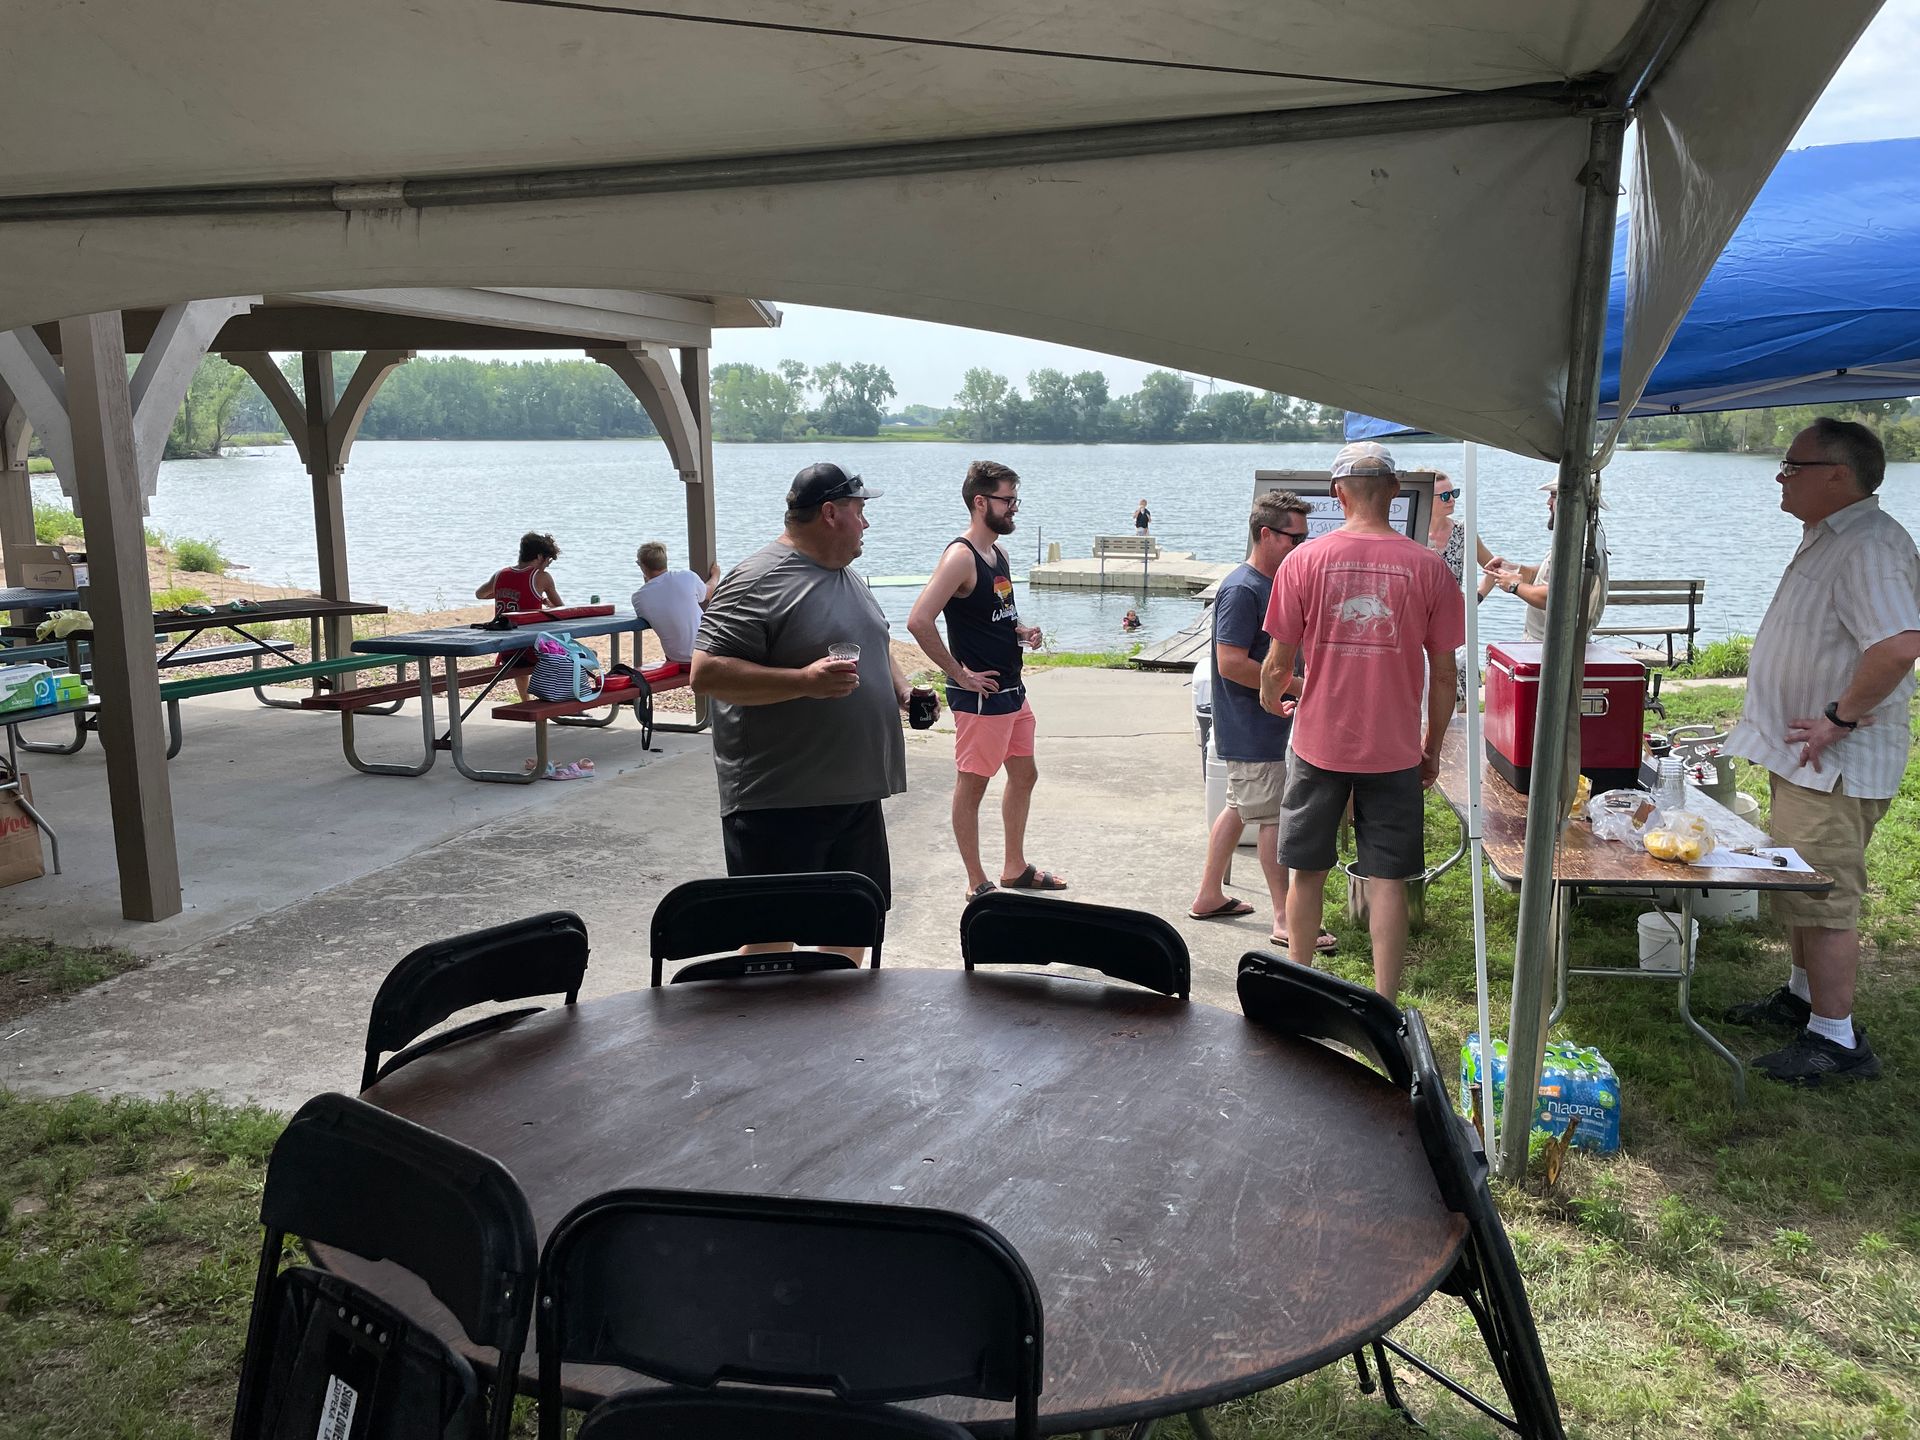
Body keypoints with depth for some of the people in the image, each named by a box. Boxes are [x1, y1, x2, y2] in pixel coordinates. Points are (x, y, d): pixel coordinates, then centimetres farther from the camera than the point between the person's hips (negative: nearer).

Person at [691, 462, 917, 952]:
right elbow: (706, 674, -20)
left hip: (856, 793, 9)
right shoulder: (756, 582, -14)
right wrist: (804, 681, -27)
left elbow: (874, 647, 30)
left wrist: (901, 691, 10)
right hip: (779, 802, -8)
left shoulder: (849, 577, 15)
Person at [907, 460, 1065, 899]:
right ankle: (977, 883, 14)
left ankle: (1015, 868, 32)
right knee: (971, 785, 3)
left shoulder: (998, 554, 10)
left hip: (1013, 691, 10)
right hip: (980, 696, -10)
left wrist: (1022, 631, 4)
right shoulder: (960, 558, -18)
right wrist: (959, 675, -22)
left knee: (1024, 774, 18)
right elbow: (919, 621, -28)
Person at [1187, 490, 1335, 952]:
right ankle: (1286, 920, 4)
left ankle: (1208, 897, 28)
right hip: (1251, 729, -10)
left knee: (1240, 806, 16)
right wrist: (1298, 686, -20)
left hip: (1258, 724, 10)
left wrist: (1284, 695, 10)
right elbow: (1231, 663, -25)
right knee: (1276, 816, -4)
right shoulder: (1242, 590, -19)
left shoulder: (1273, 584, 11)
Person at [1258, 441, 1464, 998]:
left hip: (1319, 744, 0)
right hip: (1394, 750, 0)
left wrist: (1271, 702, 18)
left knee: (1307, 873, 14)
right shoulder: (1427, 566, -4)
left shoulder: (1304, 561, -6)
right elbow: (1444, 675, -1)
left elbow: (1277, 665, -4)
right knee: (1387, 880, 7)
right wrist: (1432, 749, 13)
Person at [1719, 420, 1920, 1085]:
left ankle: (1836, 1039, 6)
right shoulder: (1824, 538, 12)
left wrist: (1840, 718, -26)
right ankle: (1804, 995, 36)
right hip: (1800, 755, 11)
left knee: (1822, 897, -4)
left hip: (1835, 764, -11)